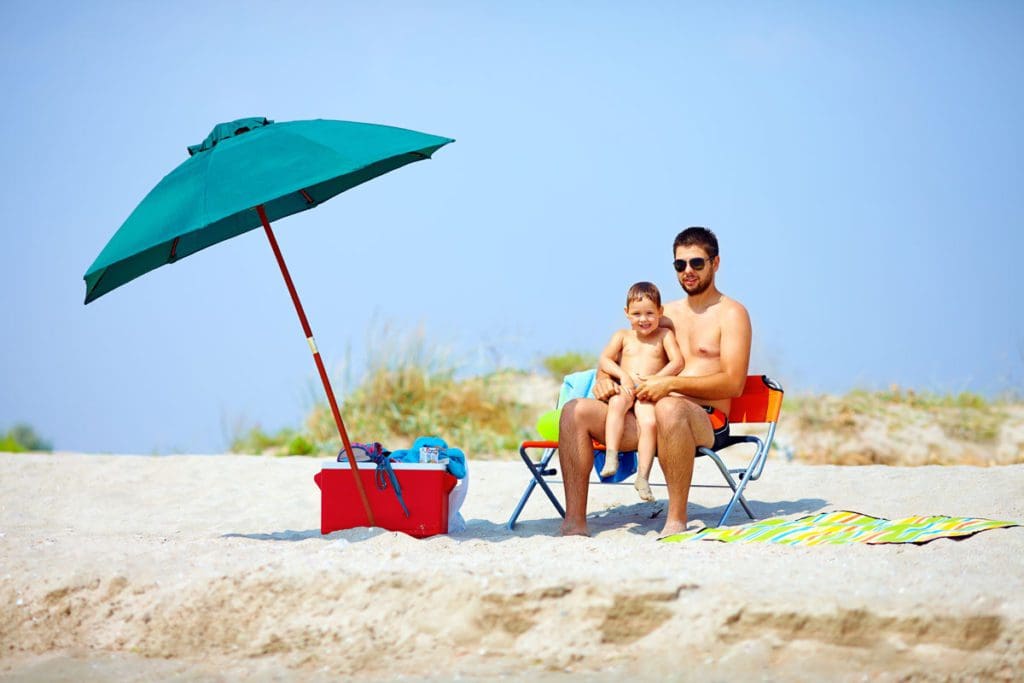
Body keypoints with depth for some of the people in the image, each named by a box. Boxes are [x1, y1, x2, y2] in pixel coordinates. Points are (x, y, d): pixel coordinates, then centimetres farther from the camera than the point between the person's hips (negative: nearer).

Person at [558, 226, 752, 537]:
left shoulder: (730, 313, 4)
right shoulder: (667, 313, 23)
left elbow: (733, 383, -9)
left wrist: (671, 384, -19)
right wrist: (604, 377, 1)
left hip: (706, 421, -6)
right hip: (647, 418, 6)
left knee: (669, 407, -42)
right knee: (575, 411, -14)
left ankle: (677, 518, -32)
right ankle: (574, 522, -22)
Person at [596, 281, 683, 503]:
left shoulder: (664, 335, 15)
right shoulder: (622, 336, 19)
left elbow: (677, 362, 3)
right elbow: (604, 360, 10)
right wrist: (623, 376, -8)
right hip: (624, 389, 1)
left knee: (649, 422, -32)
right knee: (617, 403, -36)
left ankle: (643, 476, -31)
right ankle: (611, 457, -44)